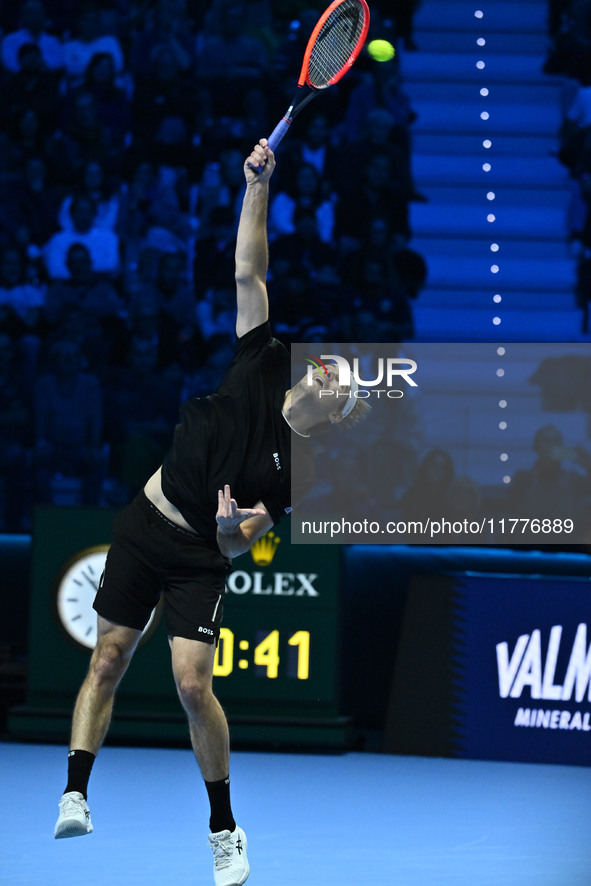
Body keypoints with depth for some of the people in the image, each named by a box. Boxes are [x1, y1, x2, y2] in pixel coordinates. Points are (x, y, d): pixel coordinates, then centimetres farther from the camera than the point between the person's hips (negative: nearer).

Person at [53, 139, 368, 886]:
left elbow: (237, 546, -8)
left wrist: (235, 531, -31)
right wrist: (257, 184, -13)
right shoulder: (265, 367, -5)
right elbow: (248, 273, -6)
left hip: (201, 558, -3)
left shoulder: (301, 471, -11)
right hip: (145, 526, 4)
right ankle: (74, 797, 0)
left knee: (193, 684, -13)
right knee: (107, 660, -2)